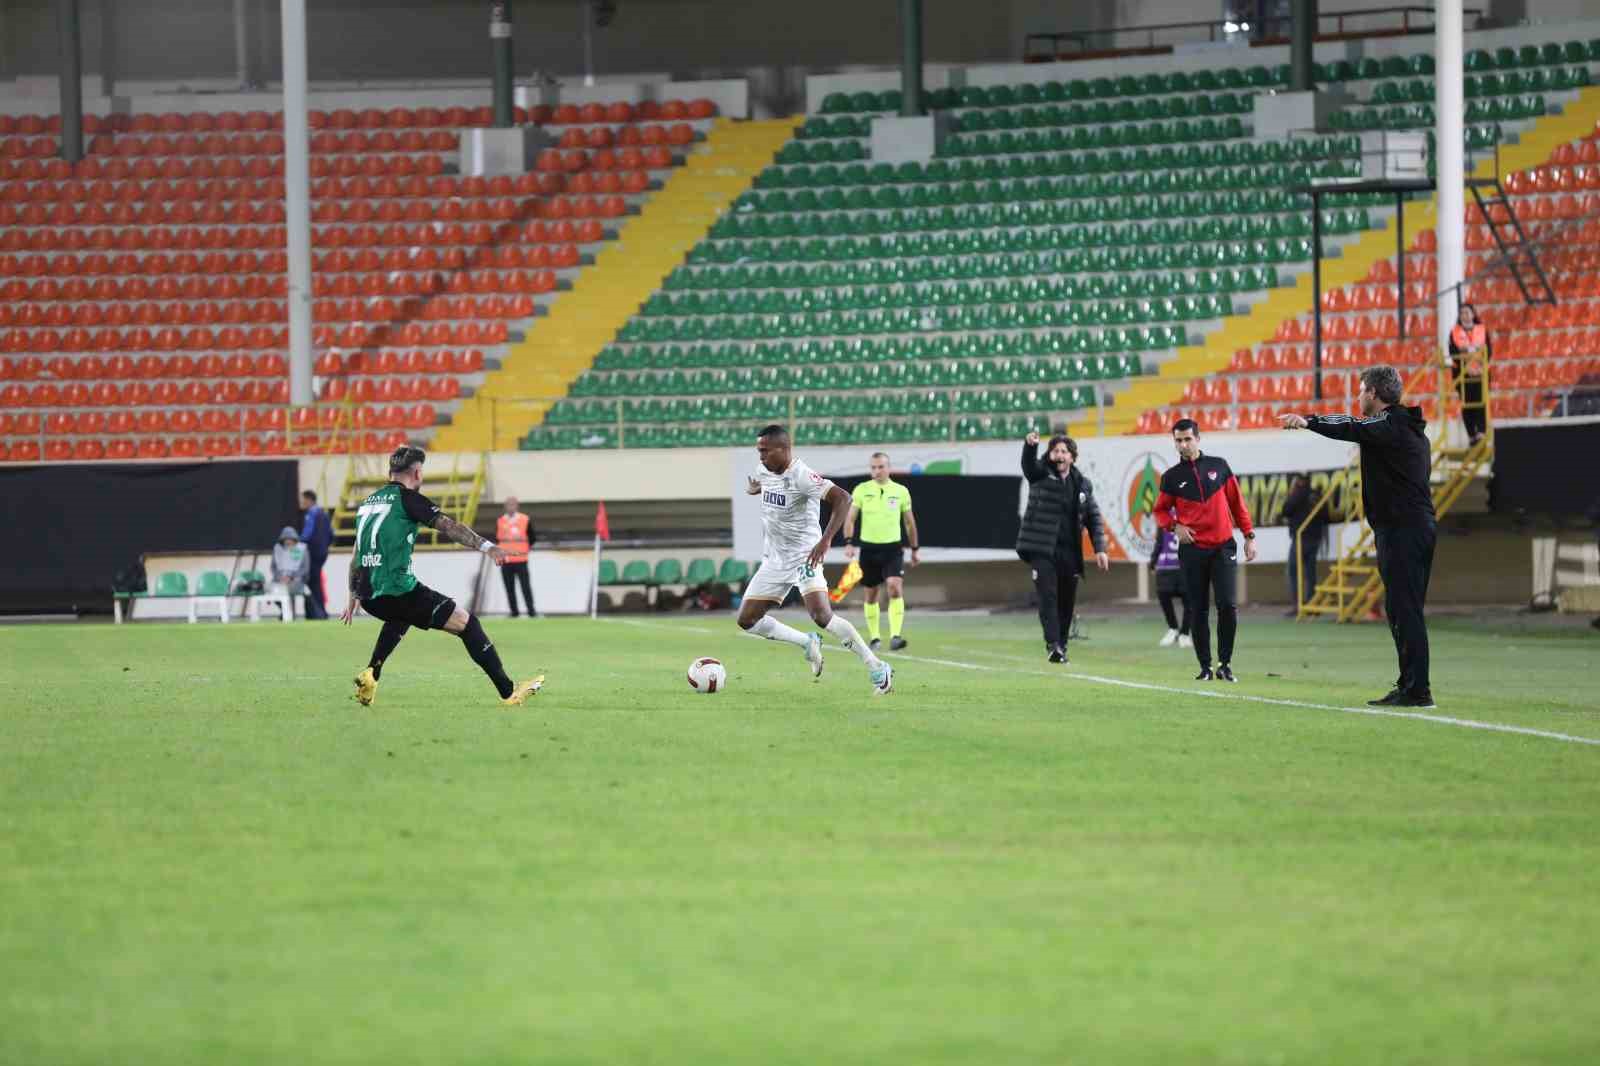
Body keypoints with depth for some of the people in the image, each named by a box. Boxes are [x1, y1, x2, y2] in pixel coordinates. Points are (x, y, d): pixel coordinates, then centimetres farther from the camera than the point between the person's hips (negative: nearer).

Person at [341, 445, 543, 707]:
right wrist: (486, 546, -24)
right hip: (399, 591, -8)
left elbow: (357, 555, 27)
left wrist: (353, 597, 36)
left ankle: (371, 674, 23)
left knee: (401, 615, 40)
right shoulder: (407, 498, -4)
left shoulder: (367, 503, 19)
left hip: (369, 597, 8)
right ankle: (508, 692, 0)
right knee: (466, 623, 2)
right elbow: (447, 525, -16)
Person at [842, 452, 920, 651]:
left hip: (893, 548, -1)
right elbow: (850, 518, 0)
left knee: (895, 587, -20)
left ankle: (895, 637, -25)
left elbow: (909, 522, 13)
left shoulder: (901, 491, 4)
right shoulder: (861, 490, 2)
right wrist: (849, 543, -15)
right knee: (871, 594, 8)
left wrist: (915, 549, 15)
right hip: (869, 548, 1)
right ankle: (873, 637, 23)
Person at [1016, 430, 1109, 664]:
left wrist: (1099, 548, 2)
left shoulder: (1082, 484, 12)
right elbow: (1028, 462, -19)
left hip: (1069, 550, 3)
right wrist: (1030, 445, -42)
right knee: (1048, 596, -14)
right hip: (1041, 548, -3)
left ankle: (1062, 646, 15)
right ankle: (1053, 645, -20)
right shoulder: (1040, 474, 3)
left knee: (1066, 601, 5)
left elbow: (1094, 518, 12)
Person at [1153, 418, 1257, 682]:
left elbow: (1236, 502, 10)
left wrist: (1249, 536, 5)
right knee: (1198, 611, 1)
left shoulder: (1219, 466, 7)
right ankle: (1205, 667, 9)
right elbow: (1161, 511, 14)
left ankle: (1225, 663, 2)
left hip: (1223, 548, 0)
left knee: (1228, 605, -10)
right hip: (1192, 550, 0)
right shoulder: (1172, 477, 5)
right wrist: (1175, 526, -7)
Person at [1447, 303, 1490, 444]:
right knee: (1466, 404, -1)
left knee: (1480, 402, -11)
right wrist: (1464, 366, -14)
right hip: (1462, 373, 0)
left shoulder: (1482, 330, 7)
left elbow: (1488, 351, 3)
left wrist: (1483, 366, -12)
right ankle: (1471, 435, 3)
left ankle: (1481, 431, -15)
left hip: (1479, 373, 0)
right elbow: (1453, 353, 0)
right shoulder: (1455, 332, 6)